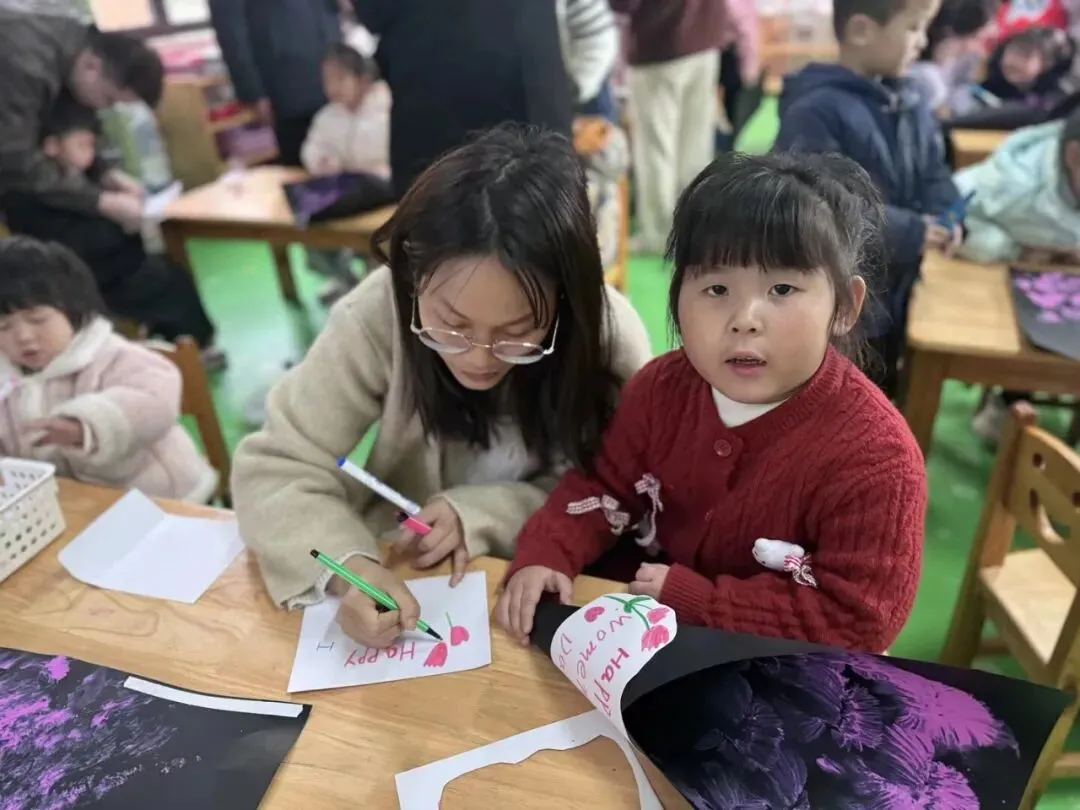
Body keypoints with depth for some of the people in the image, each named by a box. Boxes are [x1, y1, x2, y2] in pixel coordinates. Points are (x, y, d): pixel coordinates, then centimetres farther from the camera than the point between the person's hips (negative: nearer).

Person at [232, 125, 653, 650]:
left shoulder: (608, 333, -20)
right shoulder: (377, 315, -21)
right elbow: (276, 468, -16)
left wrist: (477, 515, -24)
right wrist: (347, 567, -33)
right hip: (409, 575, 1)